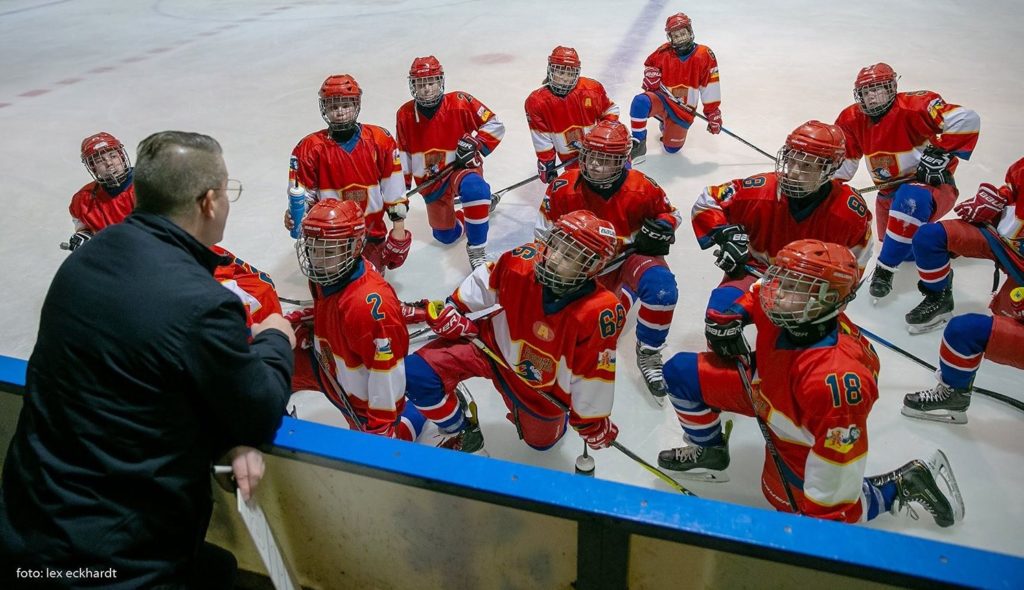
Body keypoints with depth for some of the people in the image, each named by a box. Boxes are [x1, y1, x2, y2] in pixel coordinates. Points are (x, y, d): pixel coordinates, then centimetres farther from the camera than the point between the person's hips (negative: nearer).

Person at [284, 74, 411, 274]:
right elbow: (300, 192, 0)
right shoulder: (310, 148, -6)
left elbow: (393, 188, 0)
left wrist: (399, 226, 0)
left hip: (372, 232, 1)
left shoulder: (380, 140, -4)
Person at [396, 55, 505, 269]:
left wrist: (473, 142, -22)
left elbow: (494, 125, -9)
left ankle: (477, 248, -27)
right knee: (446, 236, 11)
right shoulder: (405, 114, -3)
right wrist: (402, 182, 9)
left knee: (474, 189, -42)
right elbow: (402, 152, 10)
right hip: (431, 179, 5)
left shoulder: (460, 103, -15)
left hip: (463, 166, -5)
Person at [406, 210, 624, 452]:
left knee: (541, 440, 21)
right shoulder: (521, 261, -28)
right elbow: (484, 280, -5)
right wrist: (453, 307, -5)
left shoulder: (599, 314, -34)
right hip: (492, 346, 2)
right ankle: (457, 430, 15)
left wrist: (592, 421, -9)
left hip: (541, 385, -1)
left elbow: (594, 373, -21)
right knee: (417, 374, -13)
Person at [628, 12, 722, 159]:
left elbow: (710, 89, -6)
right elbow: (650, 64, 16)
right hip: (662, 99, 0)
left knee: (672, 148, 0)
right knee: (640, 102, -34)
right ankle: (638, 144, -17)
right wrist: (651, 74, -8)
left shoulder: (705, 55, -9)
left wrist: (713, 114, -5)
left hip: (684, 110, 0)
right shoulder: (664, 52, -5)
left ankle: (666, 125, 35)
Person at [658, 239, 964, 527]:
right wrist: (731, 319, -10)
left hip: (806, 435, -6)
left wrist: (821, 520, -27)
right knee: (681, 372, -1)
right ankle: (710, 450, 25)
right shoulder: (786, 315, -22)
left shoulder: (834, 375, -41)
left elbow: (840, 451, -34)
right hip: (768, 390, 6)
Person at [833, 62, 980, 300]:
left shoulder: (912, 107, -20)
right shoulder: (852, 119, 0)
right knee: (898, 246, 14)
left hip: (933, 186, -8)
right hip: (890, 194, 8)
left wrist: (941, 153, -29)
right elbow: (843, 160, 10)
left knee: (910, 198, -41)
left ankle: (885, 269, -30)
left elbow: (967, 119, -27)